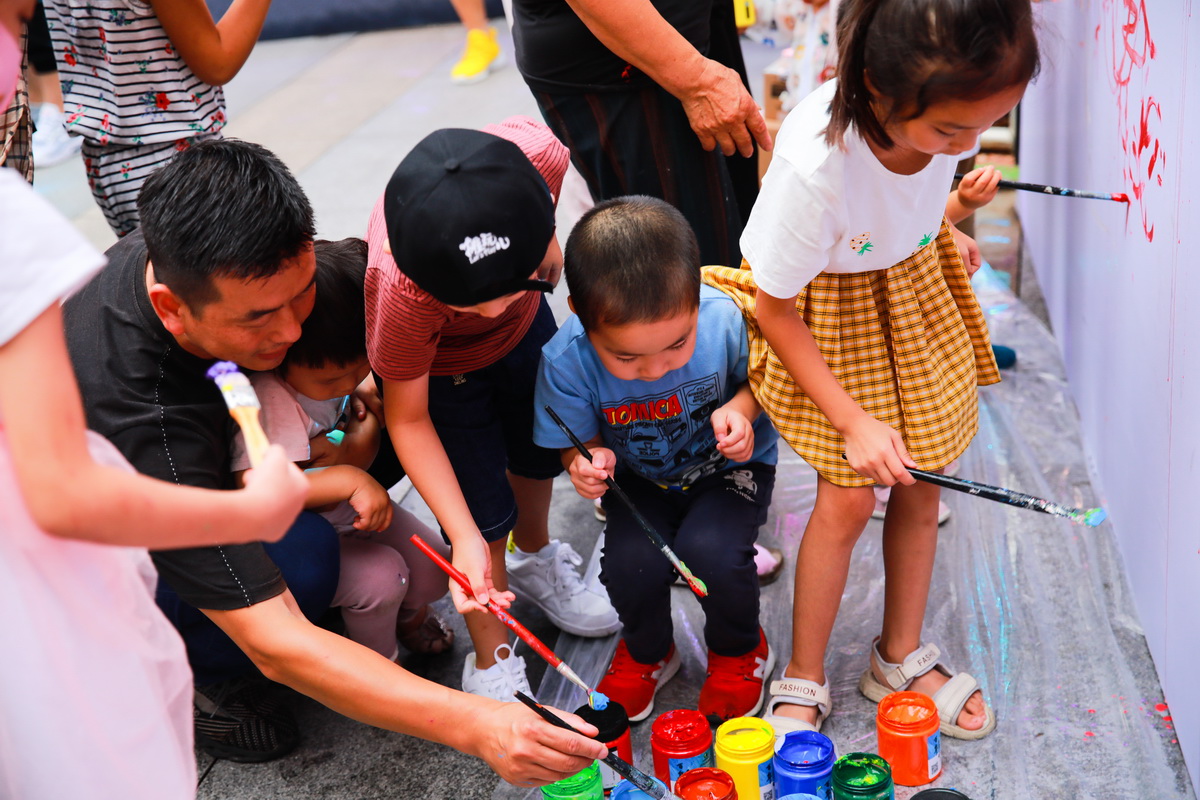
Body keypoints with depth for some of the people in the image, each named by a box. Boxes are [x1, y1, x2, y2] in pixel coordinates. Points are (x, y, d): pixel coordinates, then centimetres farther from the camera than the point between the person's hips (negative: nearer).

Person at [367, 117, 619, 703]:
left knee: (540, 446, 25)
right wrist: (465, 538, -35)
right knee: (485, 507, -3)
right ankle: (493, 661, 22)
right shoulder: (401, 294, -47)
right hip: (440, 361, -4)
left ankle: (535, 559, 56)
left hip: (524, 327, 5)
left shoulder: (536, 152, -43)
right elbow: (408, 419, -30)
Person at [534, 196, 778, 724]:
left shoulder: (725, 320, -28)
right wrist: (586, 462, -32)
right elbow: (577, 439, -8)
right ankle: (646, 653, 14)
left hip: (729, 466, -1)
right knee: (630, 563, -25)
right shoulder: (566, 362, -27)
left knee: (711, 552, -28)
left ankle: (739, 651, 9)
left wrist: (742, 410, -27)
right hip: (641, 480, 1)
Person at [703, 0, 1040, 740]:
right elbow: (773, 311, -25)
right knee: (847, 495, -7)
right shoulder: (814, 164, -40)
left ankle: (902, 656, 30)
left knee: (919, 479, 9)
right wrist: (853, 422, -22)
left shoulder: (947, 102, -25)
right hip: (826, 303, -5)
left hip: (915, 277, 5)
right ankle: (804, 678, 16)